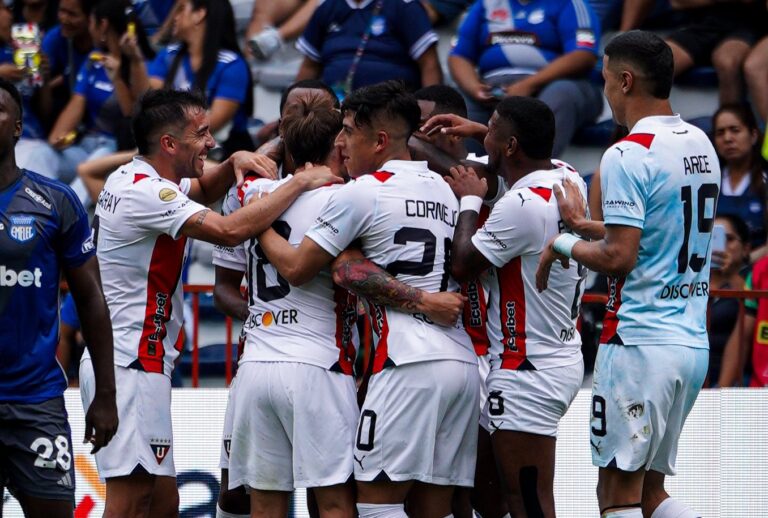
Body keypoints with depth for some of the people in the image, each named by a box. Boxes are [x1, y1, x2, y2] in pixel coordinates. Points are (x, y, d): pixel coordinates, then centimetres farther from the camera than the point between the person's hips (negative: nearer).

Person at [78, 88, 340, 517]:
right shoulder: (147, 192, -17)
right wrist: (300, 184, -19)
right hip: (130, 366, -10)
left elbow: (203, 190, 32)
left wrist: (234, 163, 10)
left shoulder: (131, 178, 14)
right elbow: (230, 230, -29)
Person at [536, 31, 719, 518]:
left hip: (639, 342, -8)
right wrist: (587, 225, 25)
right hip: (694, 343, 8)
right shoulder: (701, 145, 13)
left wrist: (564, 244, -2)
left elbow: (618, 257, -19)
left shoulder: (628, 155, -14)